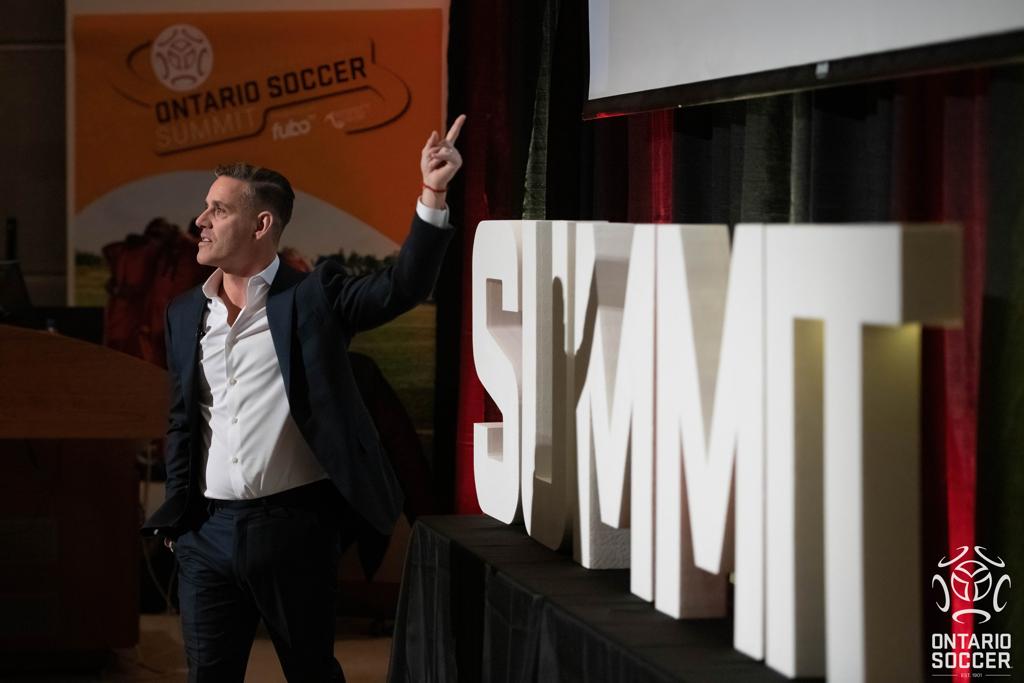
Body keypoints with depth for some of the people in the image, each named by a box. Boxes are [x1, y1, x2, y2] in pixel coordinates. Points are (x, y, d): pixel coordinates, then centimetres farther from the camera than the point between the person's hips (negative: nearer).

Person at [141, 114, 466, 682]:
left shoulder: (313, 296, -3)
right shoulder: (185, 313, 10)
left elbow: (403, 286, -17)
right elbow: (182, 422, 17)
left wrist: (433, 195, -29)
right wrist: (175, 515, 11)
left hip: (294, 525, -4)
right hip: (208, 530, 4)